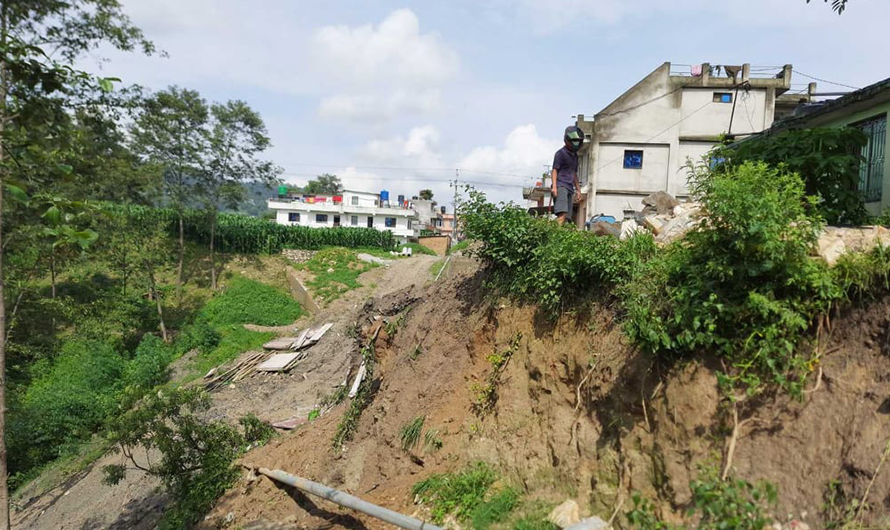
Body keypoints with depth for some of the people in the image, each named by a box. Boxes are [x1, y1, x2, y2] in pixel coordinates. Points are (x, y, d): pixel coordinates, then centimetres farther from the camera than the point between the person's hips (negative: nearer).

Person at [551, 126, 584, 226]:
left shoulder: (575, 155, 23)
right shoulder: (561, 153, -1)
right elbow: (555, 170, -5)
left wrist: (578, 190, 29)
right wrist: (554, 186, -16)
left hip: (570, 188, 8)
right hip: (560, 186, -8)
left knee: (568, 216, 0)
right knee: (562, 213, -24)